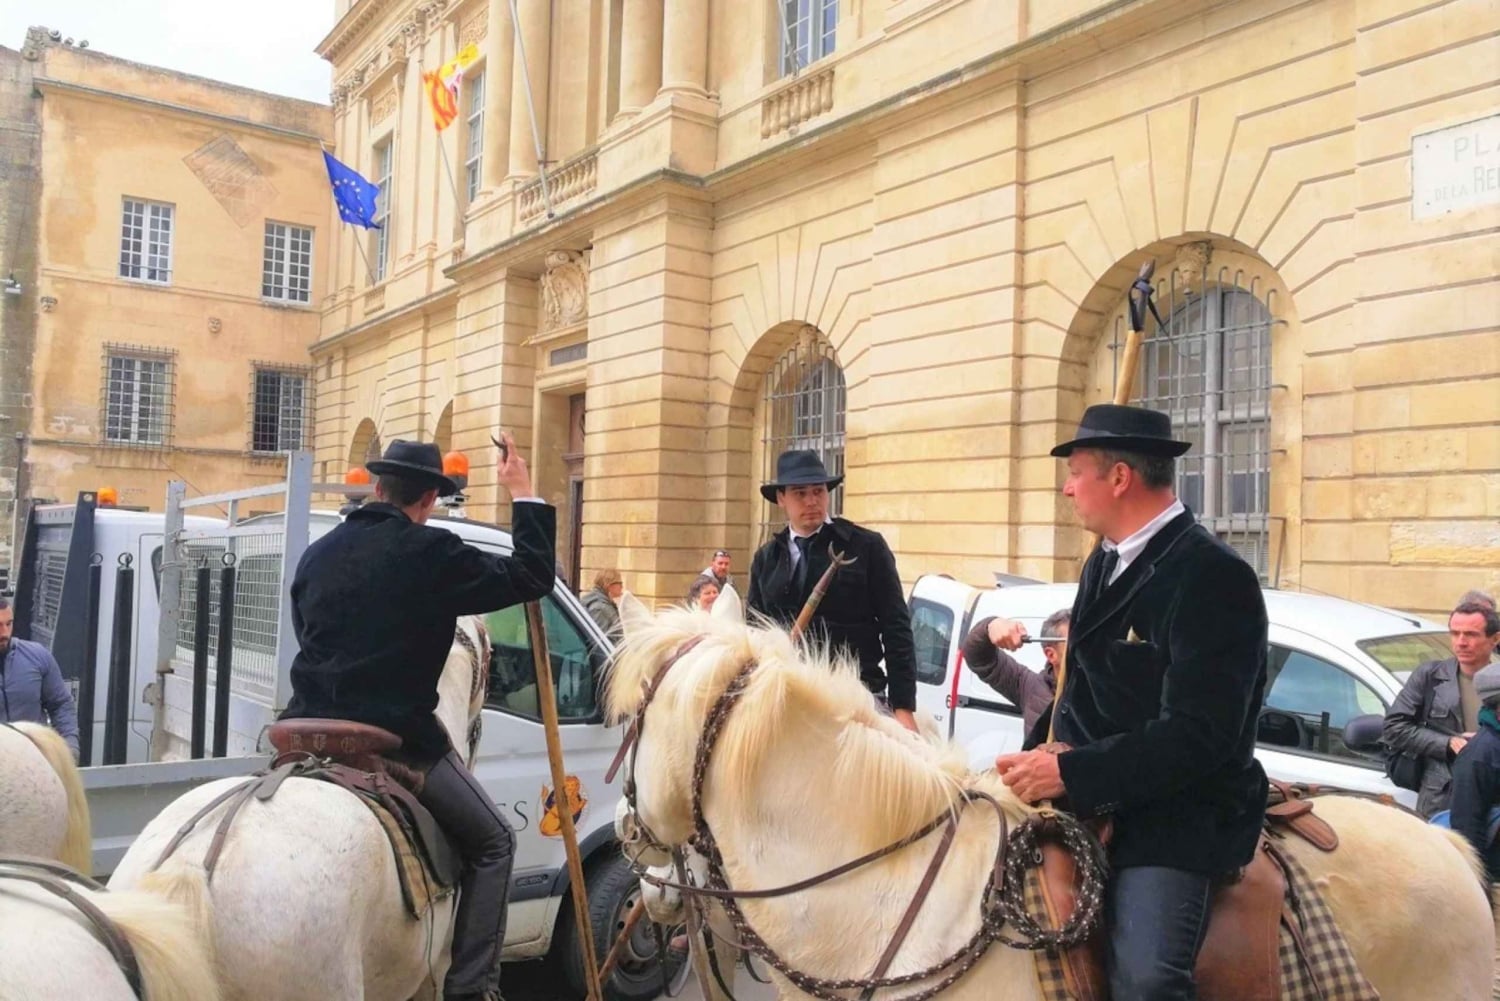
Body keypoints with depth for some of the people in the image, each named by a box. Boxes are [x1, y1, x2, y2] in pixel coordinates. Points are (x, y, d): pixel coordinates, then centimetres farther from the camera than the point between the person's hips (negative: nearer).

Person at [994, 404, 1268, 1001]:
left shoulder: (1212, 575, -16)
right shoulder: (1105, 562, 12)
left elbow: (1197, 735, -22)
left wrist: (1071, 773, -23)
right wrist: (1046, 749, -2)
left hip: (1177, 821, -8)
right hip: (1094, 803, 8)